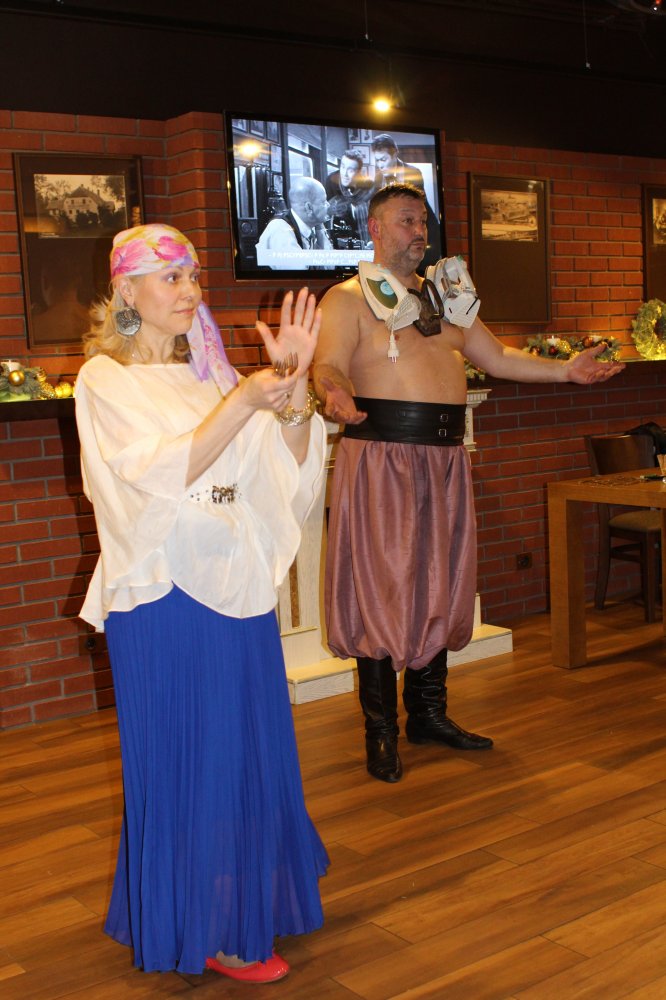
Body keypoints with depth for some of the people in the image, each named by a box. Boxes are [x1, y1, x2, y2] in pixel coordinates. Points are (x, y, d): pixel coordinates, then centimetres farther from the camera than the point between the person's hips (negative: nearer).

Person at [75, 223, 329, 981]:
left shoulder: (210, 373, 10)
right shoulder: (106, 380, -5)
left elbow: (286, 470, 0)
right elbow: (156, 478, -20)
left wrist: (293, 388, -15)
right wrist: (241, 404, -27)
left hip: (233, 582, 6)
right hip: (164, 591, -6)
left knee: (248, 744, 14)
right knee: (183, 754, 4)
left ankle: (246, 899, 34)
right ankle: (205, 930, 20)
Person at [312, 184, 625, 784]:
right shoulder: (348, 299, -1)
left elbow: (498, 358, 22)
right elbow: (330, 365, -16)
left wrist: (565, 371, 14)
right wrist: (338, 395, -38)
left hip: (445, 459, 6)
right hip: (382, 457, -6)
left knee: (441, 584, 11)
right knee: (383, 588, -4)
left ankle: (429, 713, 25)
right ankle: (381, 730, 8)